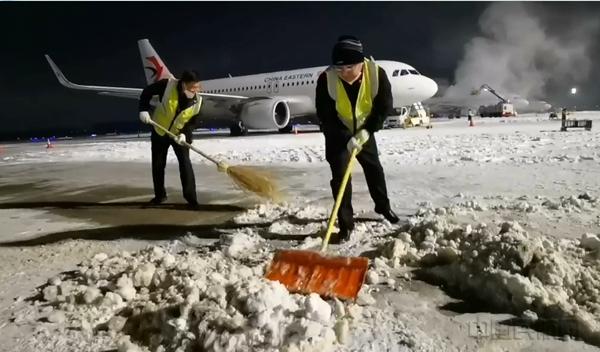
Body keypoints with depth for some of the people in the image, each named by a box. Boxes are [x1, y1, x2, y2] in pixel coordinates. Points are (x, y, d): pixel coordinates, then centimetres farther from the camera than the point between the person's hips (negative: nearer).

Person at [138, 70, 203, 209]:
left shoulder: (197, 101, -18)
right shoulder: (168, 85, -25)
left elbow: (193, 121, -8)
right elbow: (147, 92, -11)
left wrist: (184, 134, -25)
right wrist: (144, 110, -21)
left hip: (180, 134, 0)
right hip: (159, 131, 0)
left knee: (185, 163, -14)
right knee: (158, 165, 8)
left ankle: (191, 197, -9)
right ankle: (160, 195, 25)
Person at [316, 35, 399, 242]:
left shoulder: (377, 74, -26)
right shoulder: (326, 79, -29)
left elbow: (384, 107, -17)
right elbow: (325, 115, -24)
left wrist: (365, 132, -26)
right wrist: (346, 139, -31)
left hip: (363, 132, 2)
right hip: (337, 135, -2)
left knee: (374, 169, 17)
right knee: (340, 176, -8)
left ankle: (383, 205, 42)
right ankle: (345, 224, 3)